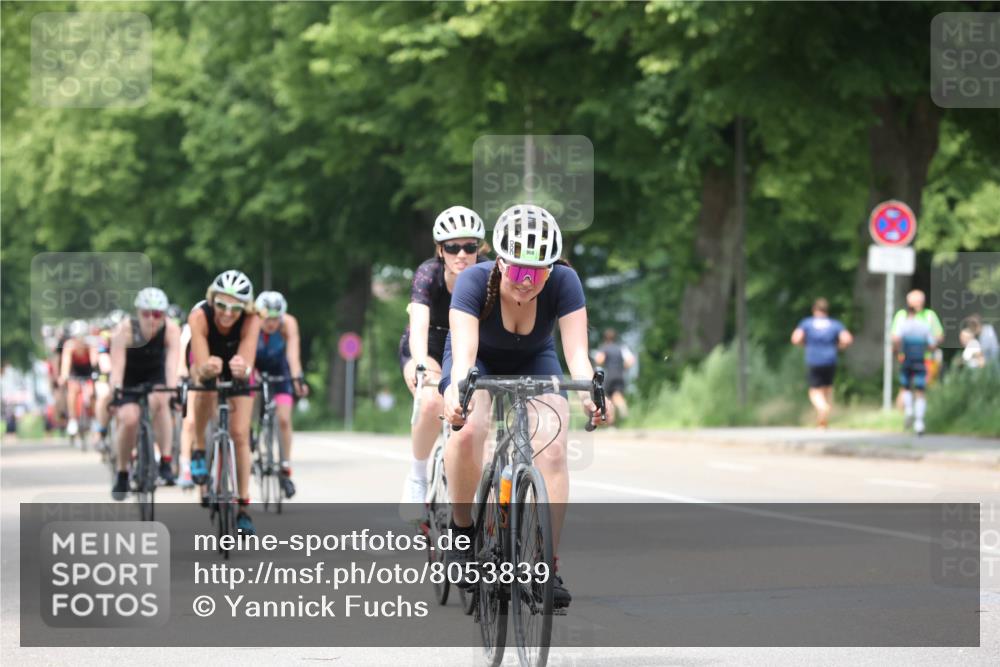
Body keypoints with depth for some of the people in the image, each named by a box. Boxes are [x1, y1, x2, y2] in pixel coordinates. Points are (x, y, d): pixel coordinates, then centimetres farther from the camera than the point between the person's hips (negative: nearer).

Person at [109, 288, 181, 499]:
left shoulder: (171, 330, -26)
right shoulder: (125, 329, -29)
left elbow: (172, 364, -36)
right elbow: (117, 367, -35)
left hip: (155, 376, 1)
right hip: (129, 379, 0)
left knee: (158, 400, -33)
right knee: (129, 419, -23)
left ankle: (165, 461, -24)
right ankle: (122, 474, 0)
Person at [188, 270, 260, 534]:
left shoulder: (251, 321, -36)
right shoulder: (200, 316, -38)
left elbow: (248, 365, -45)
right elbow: (201, 369, -44)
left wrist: (242, 368, -68)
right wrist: (207, 368, -67)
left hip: (237, 368, 1)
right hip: (207, 363, -1)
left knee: (240, 434, -8)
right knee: (207, 387, -36)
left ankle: (243, 508, 1)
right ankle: (199, 451, -14)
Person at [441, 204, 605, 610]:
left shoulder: (563, 282, -28)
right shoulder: (475, 280, -32)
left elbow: (576, 351, -34)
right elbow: (464, 352, -43)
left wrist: (588, 392, -54)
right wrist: (456, 392, -63)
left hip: (534, 363, 2)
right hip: (480, 360, -2)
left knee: (552, 447, -23)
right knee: (468, 429, -33)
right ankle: (462, 529, -9)